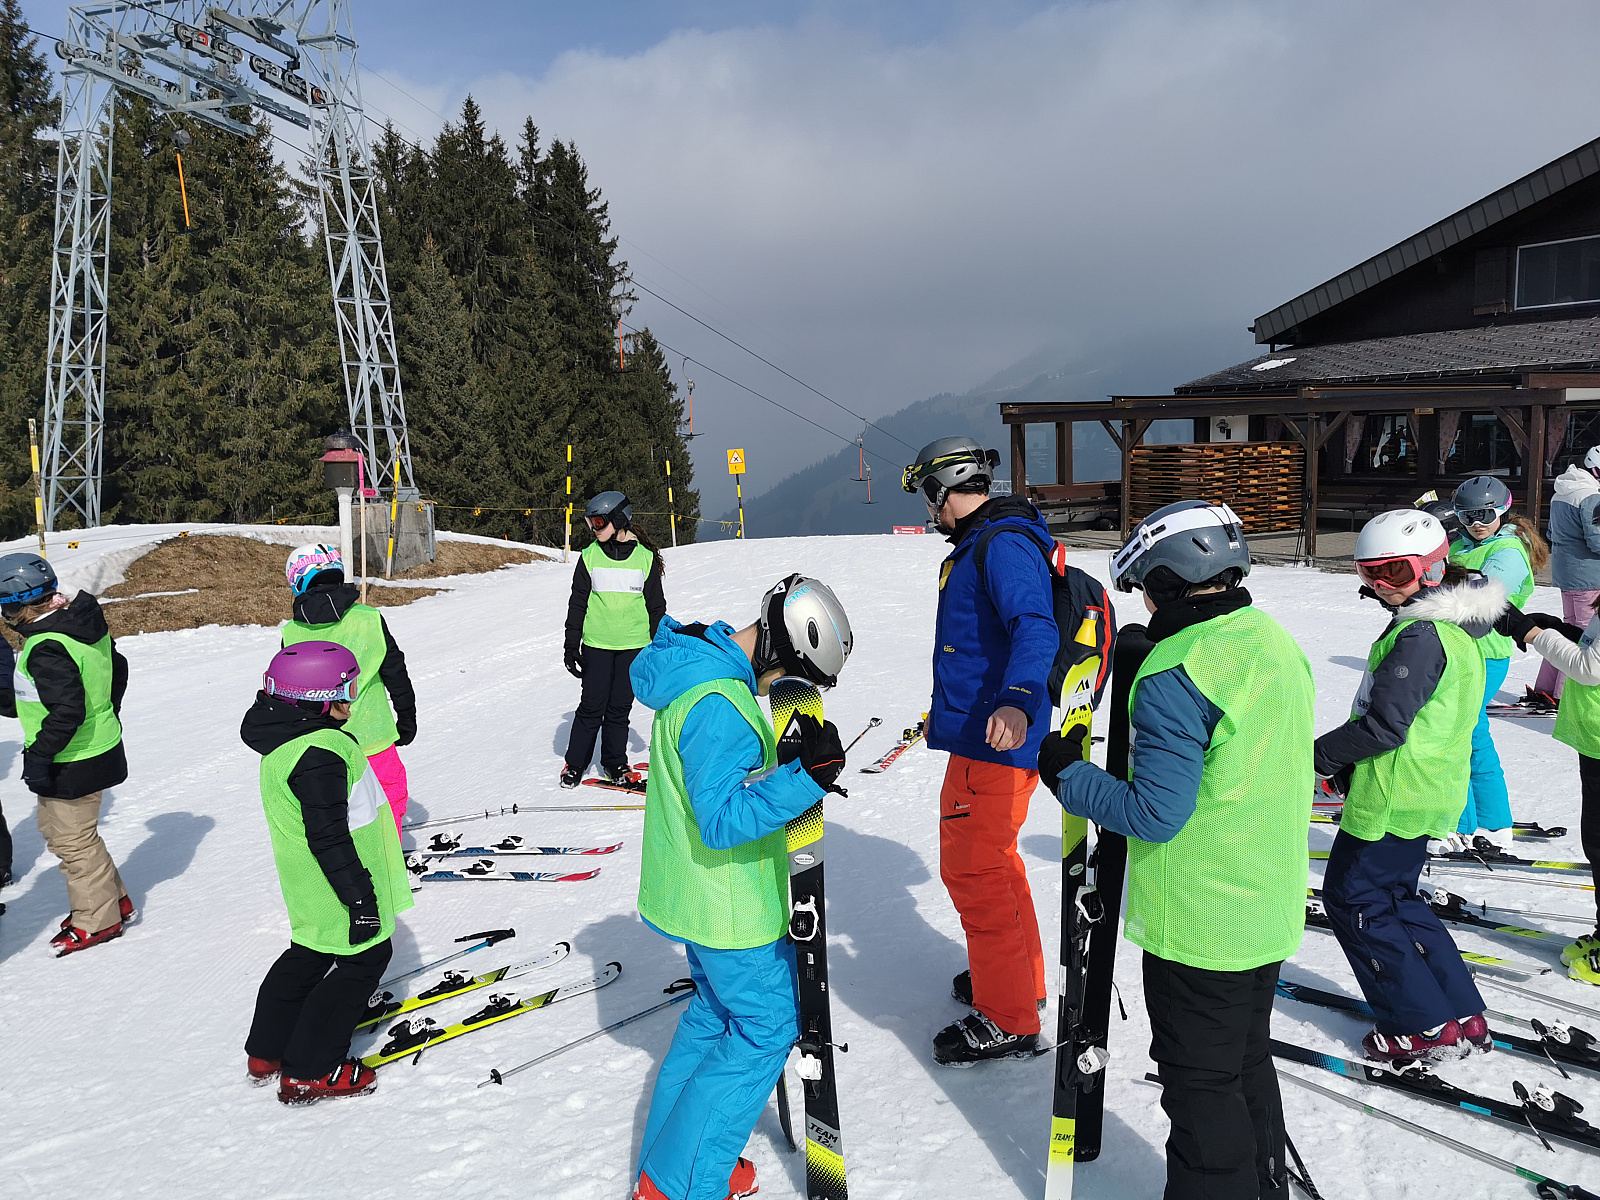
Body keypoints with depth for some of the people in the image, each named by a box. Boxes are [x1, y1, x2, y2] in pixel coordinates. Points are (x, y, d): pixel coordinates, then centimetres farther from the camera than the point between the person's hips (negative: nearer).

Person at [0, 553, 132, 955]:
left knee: (72, 840, 8)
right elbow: (117, 668, 14)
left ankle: (98, 920, 23)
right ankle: (113, 899, 33)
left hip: (72, 764, -9)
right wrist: (106, 716, 24)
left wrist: (38, 755, -22)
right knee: (54, 826, 24)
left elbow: (67, 710, -31)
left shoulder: (46, 648, -26)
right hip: (100, 746, 9)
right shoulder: (86, 624, 1)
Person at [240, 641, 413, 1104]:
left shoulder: (286, 736, 3)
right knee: (365, 958, 5)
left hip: (310, 890, 10)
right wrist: (360, 896, -21)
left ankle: (266, 1052, 38)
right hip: (337, 890, -10)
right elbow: (329, 838, -29)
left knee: (310, 953, 25)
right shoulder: (320, 754, -30)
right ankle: (310, 1071, 13)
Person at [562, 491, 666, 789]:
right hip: (597, 644, 0)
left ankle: (615, 763, 19)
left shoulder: (645, 558, 3)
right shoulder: (590, 556, 2)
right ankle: (574, 763, 14)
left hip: (634, 645, 0)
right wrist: (571, 646, 2)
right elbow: (577, 604, 6)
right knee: (592, 706, 0)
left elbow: (656, 607, 8)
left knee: (620, 707, 5)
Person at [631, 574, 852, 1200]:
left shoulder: (698, 666, 3)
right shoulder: (719, 704, -29)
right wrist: (804, 776, -36)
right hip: (729, 906, -10)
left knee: (716, 1011, 23)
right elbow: (723, 819, -31)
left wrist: (785, 762, 5)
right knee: (766, 1028, 5)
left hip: (694, 891, 10)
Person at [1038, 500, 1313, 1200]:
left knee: (1199, 1082, 7)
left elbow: (1155, 813, -23)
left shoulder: (1174, 675, -23)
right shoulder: (1277, 645, 4)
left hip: (1198, 925, -9)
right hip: (1269, 910, 9)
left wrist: (1068, 774, -11)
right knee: (1248, 1063, 25)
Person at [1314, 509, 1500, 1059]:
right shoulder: (1455, 627, 11)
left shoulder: (1420, 634, -21)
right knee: (1394, 897, 20)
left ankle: (1426, 1025, 8)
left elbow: (1384, 726, -24)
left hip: (1394, 796, -10)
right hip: (1426, 792, 10)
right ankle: (1463, 1014, 24)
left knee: (1353, 897, 3)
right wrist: (1347, 763, 17)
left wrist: (1321, 755, -11)